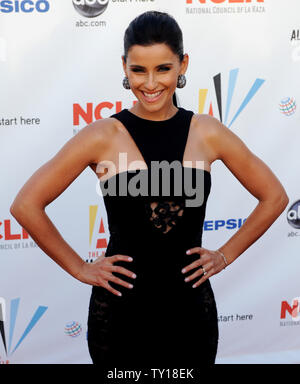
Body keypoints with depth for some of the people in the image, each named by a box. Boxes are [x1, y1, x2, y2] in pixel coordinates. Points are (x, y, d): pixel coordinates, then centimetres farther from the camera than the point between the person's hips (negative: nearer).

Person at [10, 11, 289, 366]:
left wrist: (226, 254, 4)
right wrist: (79, 268, -4)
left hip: (191, 308, 2)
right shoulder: (102, 136, -8)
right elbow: (26, 205, -5)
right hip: (120, 309, -2)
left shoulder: (208, 133, -2)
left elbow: (274, 197, 9)